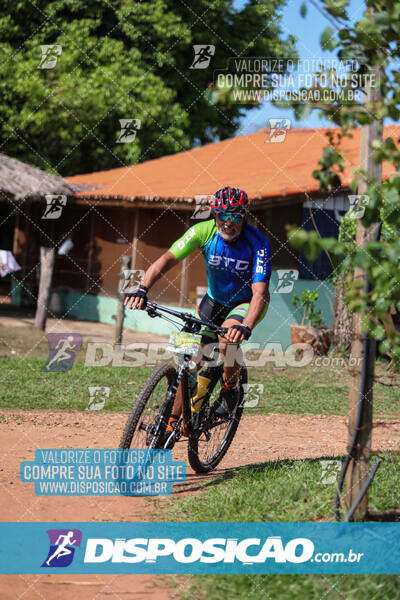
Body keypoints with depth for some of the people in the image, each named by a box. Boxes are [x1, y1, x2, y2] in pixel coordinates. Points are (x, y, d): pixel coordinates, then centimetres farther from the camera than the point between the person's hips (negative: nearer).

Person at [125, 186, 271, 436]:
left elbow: (259, 293, -37)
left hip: (247, 303, -3)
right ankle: (173, 421, 10)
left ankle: (231, 389, -5)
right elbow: (167, 259, -29)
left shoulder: (257, 244, -29)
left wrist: (245, 327, -54)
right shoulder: (204, 231, -22)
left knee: (227, 336, -32)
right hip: (215, 300, 3)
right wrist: (143, 288, -46)